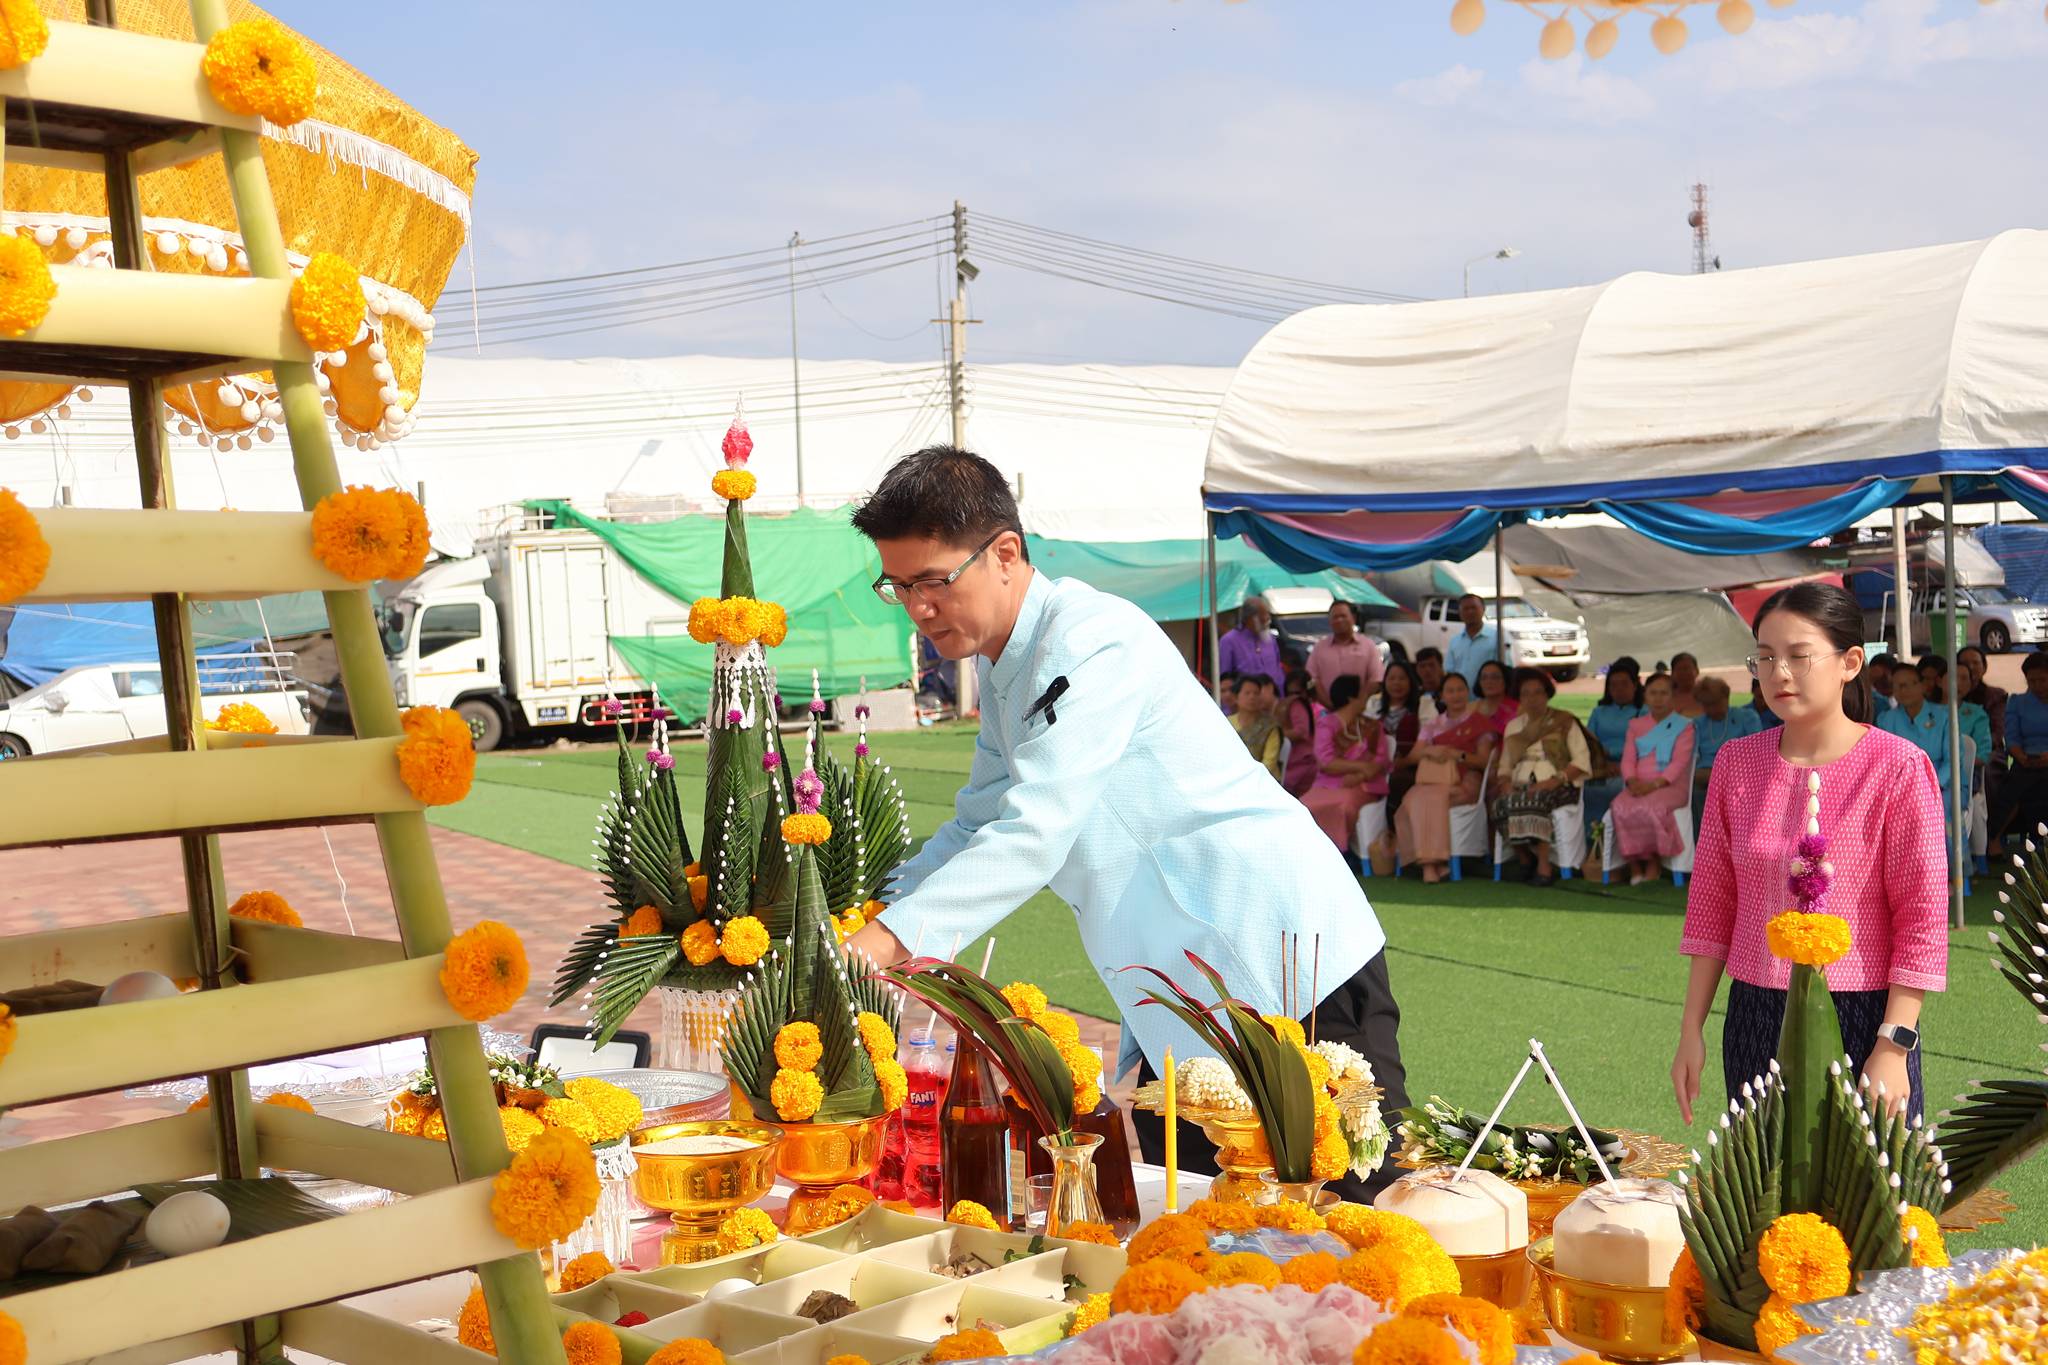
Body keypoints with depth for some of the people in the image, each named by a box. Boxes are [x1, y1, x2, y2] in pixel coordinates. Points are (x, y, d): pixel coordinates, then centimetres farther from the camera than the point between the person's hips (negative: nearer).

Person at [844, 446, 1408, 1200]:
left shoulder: (1094, 642, -20)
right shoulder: (1003, 667, 11)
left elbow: (1034, 834, -28)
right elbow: (976, 828, 17)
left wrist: (891, 939, -33)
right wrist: (857, 921, 3)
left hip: (1292, 962, -9)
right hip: (1183, 995, 9)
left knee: (1351, 1199, -5)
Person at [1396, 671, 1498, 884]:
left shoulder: (1478, 723, 13)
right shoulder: (1432, 726, 23)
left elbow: (1483, 761, 3)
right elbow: (1414, 756, 12)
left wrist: (1457, 754, -13)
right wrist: (1430, 751, -10)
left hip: (1464, 782, -3)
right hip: (1433, 778, 3)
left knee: (1432, 797, -35)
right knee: (1413, 799, -32)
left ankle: (1430, 862, -32)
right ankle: (1431, 861, -32)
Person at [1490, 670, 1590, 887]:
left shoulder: (1564, 722, 10)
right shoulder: (1514, 726, 23)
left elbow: (1582, 760, 0)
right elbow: (1505, 766, 19)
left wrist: (1556, 780, -15)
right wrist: (1506, 783, -4)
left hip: (1555, 787, -3)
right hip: (1521, 785, 4)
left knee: (1533, 801, -38)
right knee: (1503, 804, -32)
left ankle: (1544, 867, -33)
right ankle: (1525, 859, -15)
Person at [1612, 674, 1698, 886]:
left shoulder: (1684, 726, 10)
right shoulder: (1636, 725, 22)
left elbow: (1679, 762, -4)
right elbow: (1628, 759, 11)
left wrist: (1655, 784, -19)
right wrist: (1632, 781, -13)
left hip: (1670, 786, -3)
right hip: (1638, 786, 3)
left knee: (1651, 807, -38)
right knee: (1621, 807, -32)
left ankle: (1654, 860, -15)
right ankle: (1634, 862, -19)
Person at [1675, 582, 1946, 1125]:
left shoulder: (1896, 768, -8)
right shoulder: (1736, 763, 5)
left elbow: (1924, 920, -8)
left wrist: (1894, 1047, -13)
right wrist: (1691, 1030, 8)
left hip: (1861, 1021, -4)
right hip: (1755, 1020, 4)